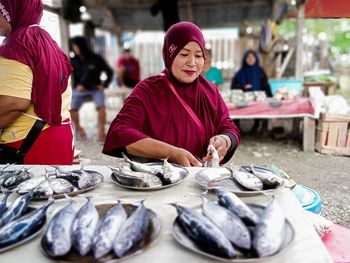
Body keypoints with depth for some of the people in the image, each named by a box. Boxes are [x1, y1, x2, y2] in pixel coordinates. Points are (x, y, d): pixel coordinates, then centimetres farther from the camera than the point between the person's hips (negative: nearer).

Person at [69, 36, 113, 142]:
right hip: (80, 89, 2)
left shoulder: (96, 58, -6)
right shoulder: (74, 60, 1)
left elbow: (109, 72, 3)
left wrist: (104, 84, -3)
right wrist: (76, 85, 0)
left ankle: (101, 132, -13)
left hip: (96, 89, -2)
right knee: (72, 108, -20)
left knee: (101, 106, -29)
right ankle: (78, 128, 6)